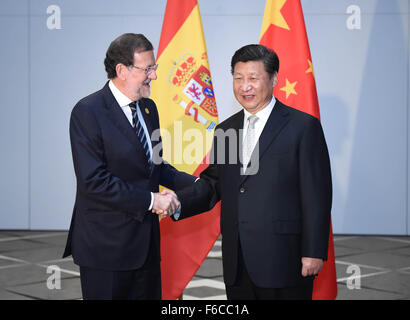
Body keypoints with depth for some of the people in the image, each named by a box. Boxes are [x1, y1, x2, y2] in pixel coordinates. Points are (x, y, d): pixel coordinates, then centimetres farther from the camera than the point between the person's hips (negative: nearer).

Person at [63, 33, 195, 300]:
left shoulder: (148, 108, 11)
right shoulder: (88, 112, -14)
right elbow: (94, 181, -21)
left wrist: (194, 183, 3)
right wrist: (150, 200, -19)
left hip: (146, 242, 7)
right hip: (105, 247, -7)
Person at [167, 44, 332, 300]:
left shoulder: (303, 127, -5)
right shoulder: (226, 130, 13)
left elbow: (317, 195, -8)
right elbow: (212, 183, 13)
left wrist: (314, 252, -11)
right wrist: (178, 203, -6)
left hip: (283, 262, -5)